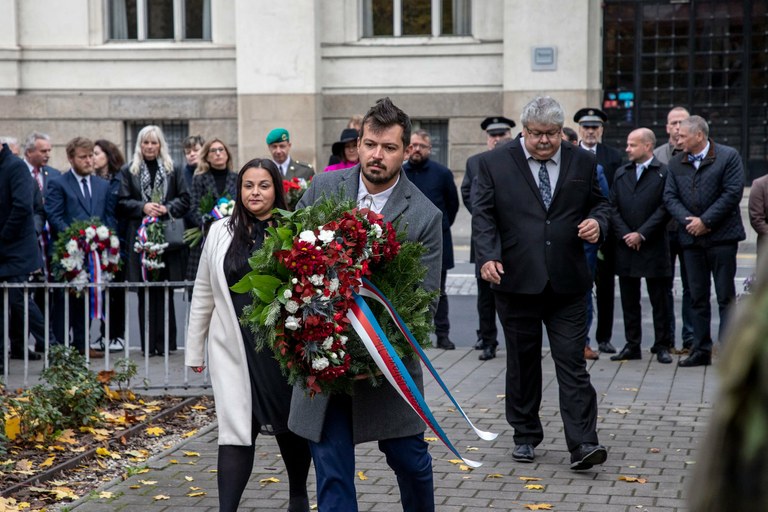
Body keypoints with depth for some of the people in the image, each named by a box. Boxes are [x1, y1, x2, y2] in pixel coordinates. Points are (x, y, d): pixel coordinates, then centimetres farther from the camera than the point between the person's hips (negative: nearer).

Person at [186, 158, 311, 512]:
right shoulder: (221, 232, 5)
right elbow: (204, 294, 10)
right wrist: (195, 348, 12)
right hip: (235, 347, 1)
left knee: (290, 426, 16)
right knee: (236, 430, -5)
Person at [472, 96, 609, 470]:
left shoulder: (583, 163, 7)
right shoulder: (495, 163, 2)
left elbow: (600, 203, 17)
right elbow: (483, 214, -1)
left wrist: (598, 222, -6)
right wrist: (488, 256, -15)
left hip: (568, 283, 0)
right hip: (516, 281, 0)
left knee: (572, 362, -5)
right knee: (522, 362, 10)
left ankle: (583, 444, -7)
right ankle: (525, 436, 23)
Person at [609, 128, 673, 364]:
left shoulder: (664, 173, -3)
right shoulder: (621, 174, 13)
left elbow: (664, 208, -9)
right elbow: (613, 207, 8)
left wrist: (641, 234, -12)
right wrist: (624, 234, -6)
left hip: (653, 247, -4)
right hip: (625, 247, 5)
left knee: (659, 299, 2)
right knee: (629, 299, 8)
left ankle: (662, 346, 8)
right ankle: (632, 345, 15)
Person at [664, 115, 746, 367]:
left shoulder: (728, 156, -3)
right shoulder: (676, 163, 11)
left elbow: (733, 193, -10)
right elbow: (670, 197, 6)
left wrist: (705, 221, -13)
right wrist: (687, 221, -11)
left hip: (722, 237, -5)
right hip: (691, 238, 5)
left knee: (726, 297, -1)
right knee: (697, 297, 8)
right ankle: (701, 350, 14)